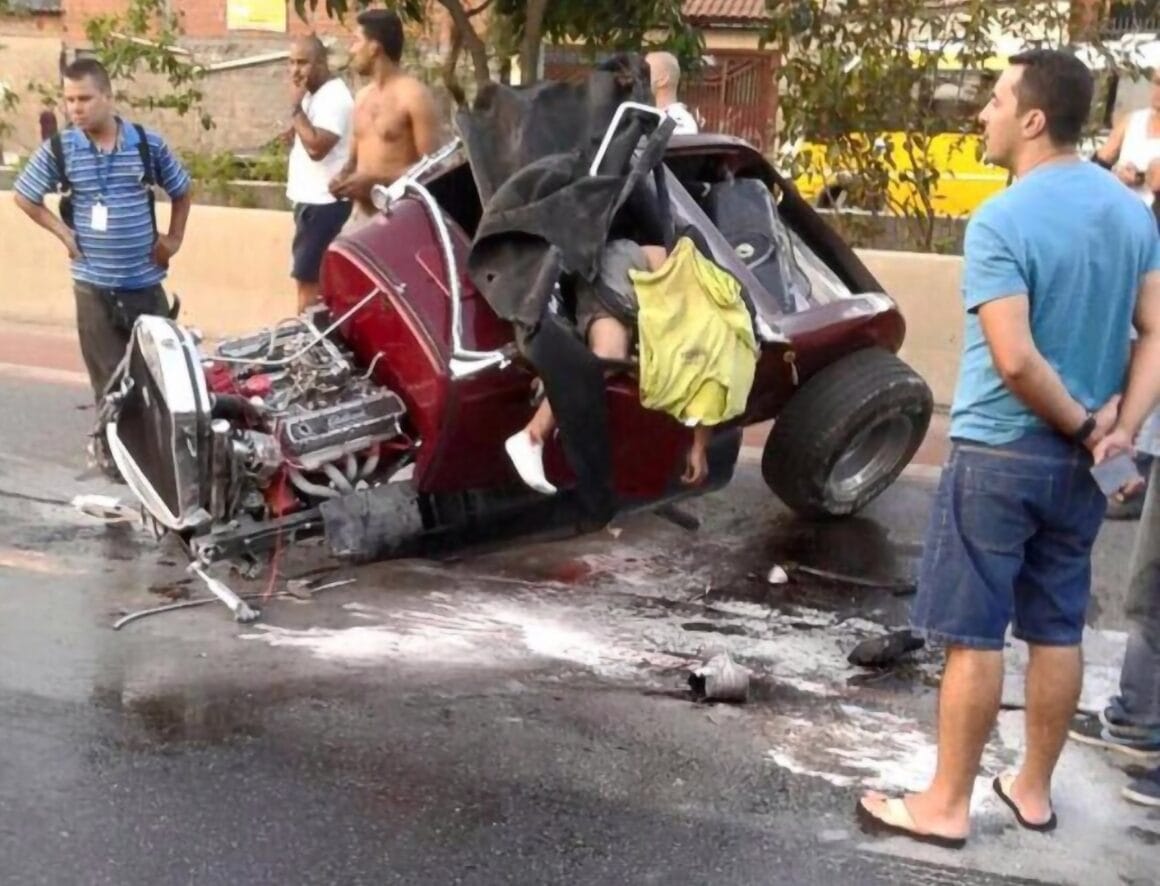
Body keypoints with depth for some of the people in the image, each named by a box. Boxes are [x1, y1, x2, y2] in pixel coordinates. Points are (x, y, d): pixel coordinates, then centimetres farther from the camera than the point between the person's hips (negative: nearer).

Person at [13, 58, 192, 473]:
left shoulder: (149, 144, -3)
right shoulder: (58, 150, -6)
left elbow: (181, 191, 12)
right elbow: (24, 197, 7)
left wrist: (173, 238, 7)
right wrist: (63, 233, -1)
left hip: (146, 279, 1)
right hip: (94, 283, -1)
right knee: (109, 373, 4)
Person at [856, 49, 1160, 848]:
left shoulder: (1002, 222, -18)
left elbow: (1016, 360, -25)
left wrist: (1076, 426, -11)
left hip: (1000, 454, -7)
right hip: (1077, 461, 7)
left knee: (975, 636, 1)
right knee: (1058, 632, 15)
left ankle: (948, 806, 11)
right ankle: (1034, 790, 28)